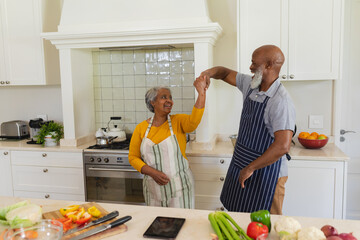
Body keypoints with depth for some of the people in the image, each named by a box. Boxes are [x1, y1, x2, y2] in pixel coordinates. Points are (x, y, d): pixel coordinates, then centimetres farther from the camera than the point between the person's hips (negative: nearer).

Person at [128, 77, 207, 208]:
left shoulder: (178, 121, -5)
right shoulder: (141, 128, -1)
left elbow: (193, 121, -28)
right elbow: (133, 157, 2)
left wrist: (201, 94, -40)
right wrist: (152, 173, -13)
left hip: (178, 187, -1)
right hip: (153, 188, 2)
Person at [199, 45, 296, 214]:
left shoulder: (281, 102, -23)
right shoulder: (250, 85, 3)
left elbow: (283, 146, -29)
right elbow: (226, 73, 18)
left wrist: (250, 168, -21)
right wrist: (210, 72, -5)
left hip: (265, 174, -8)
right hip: (240, 166, 8)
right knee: (237, 219, 21)